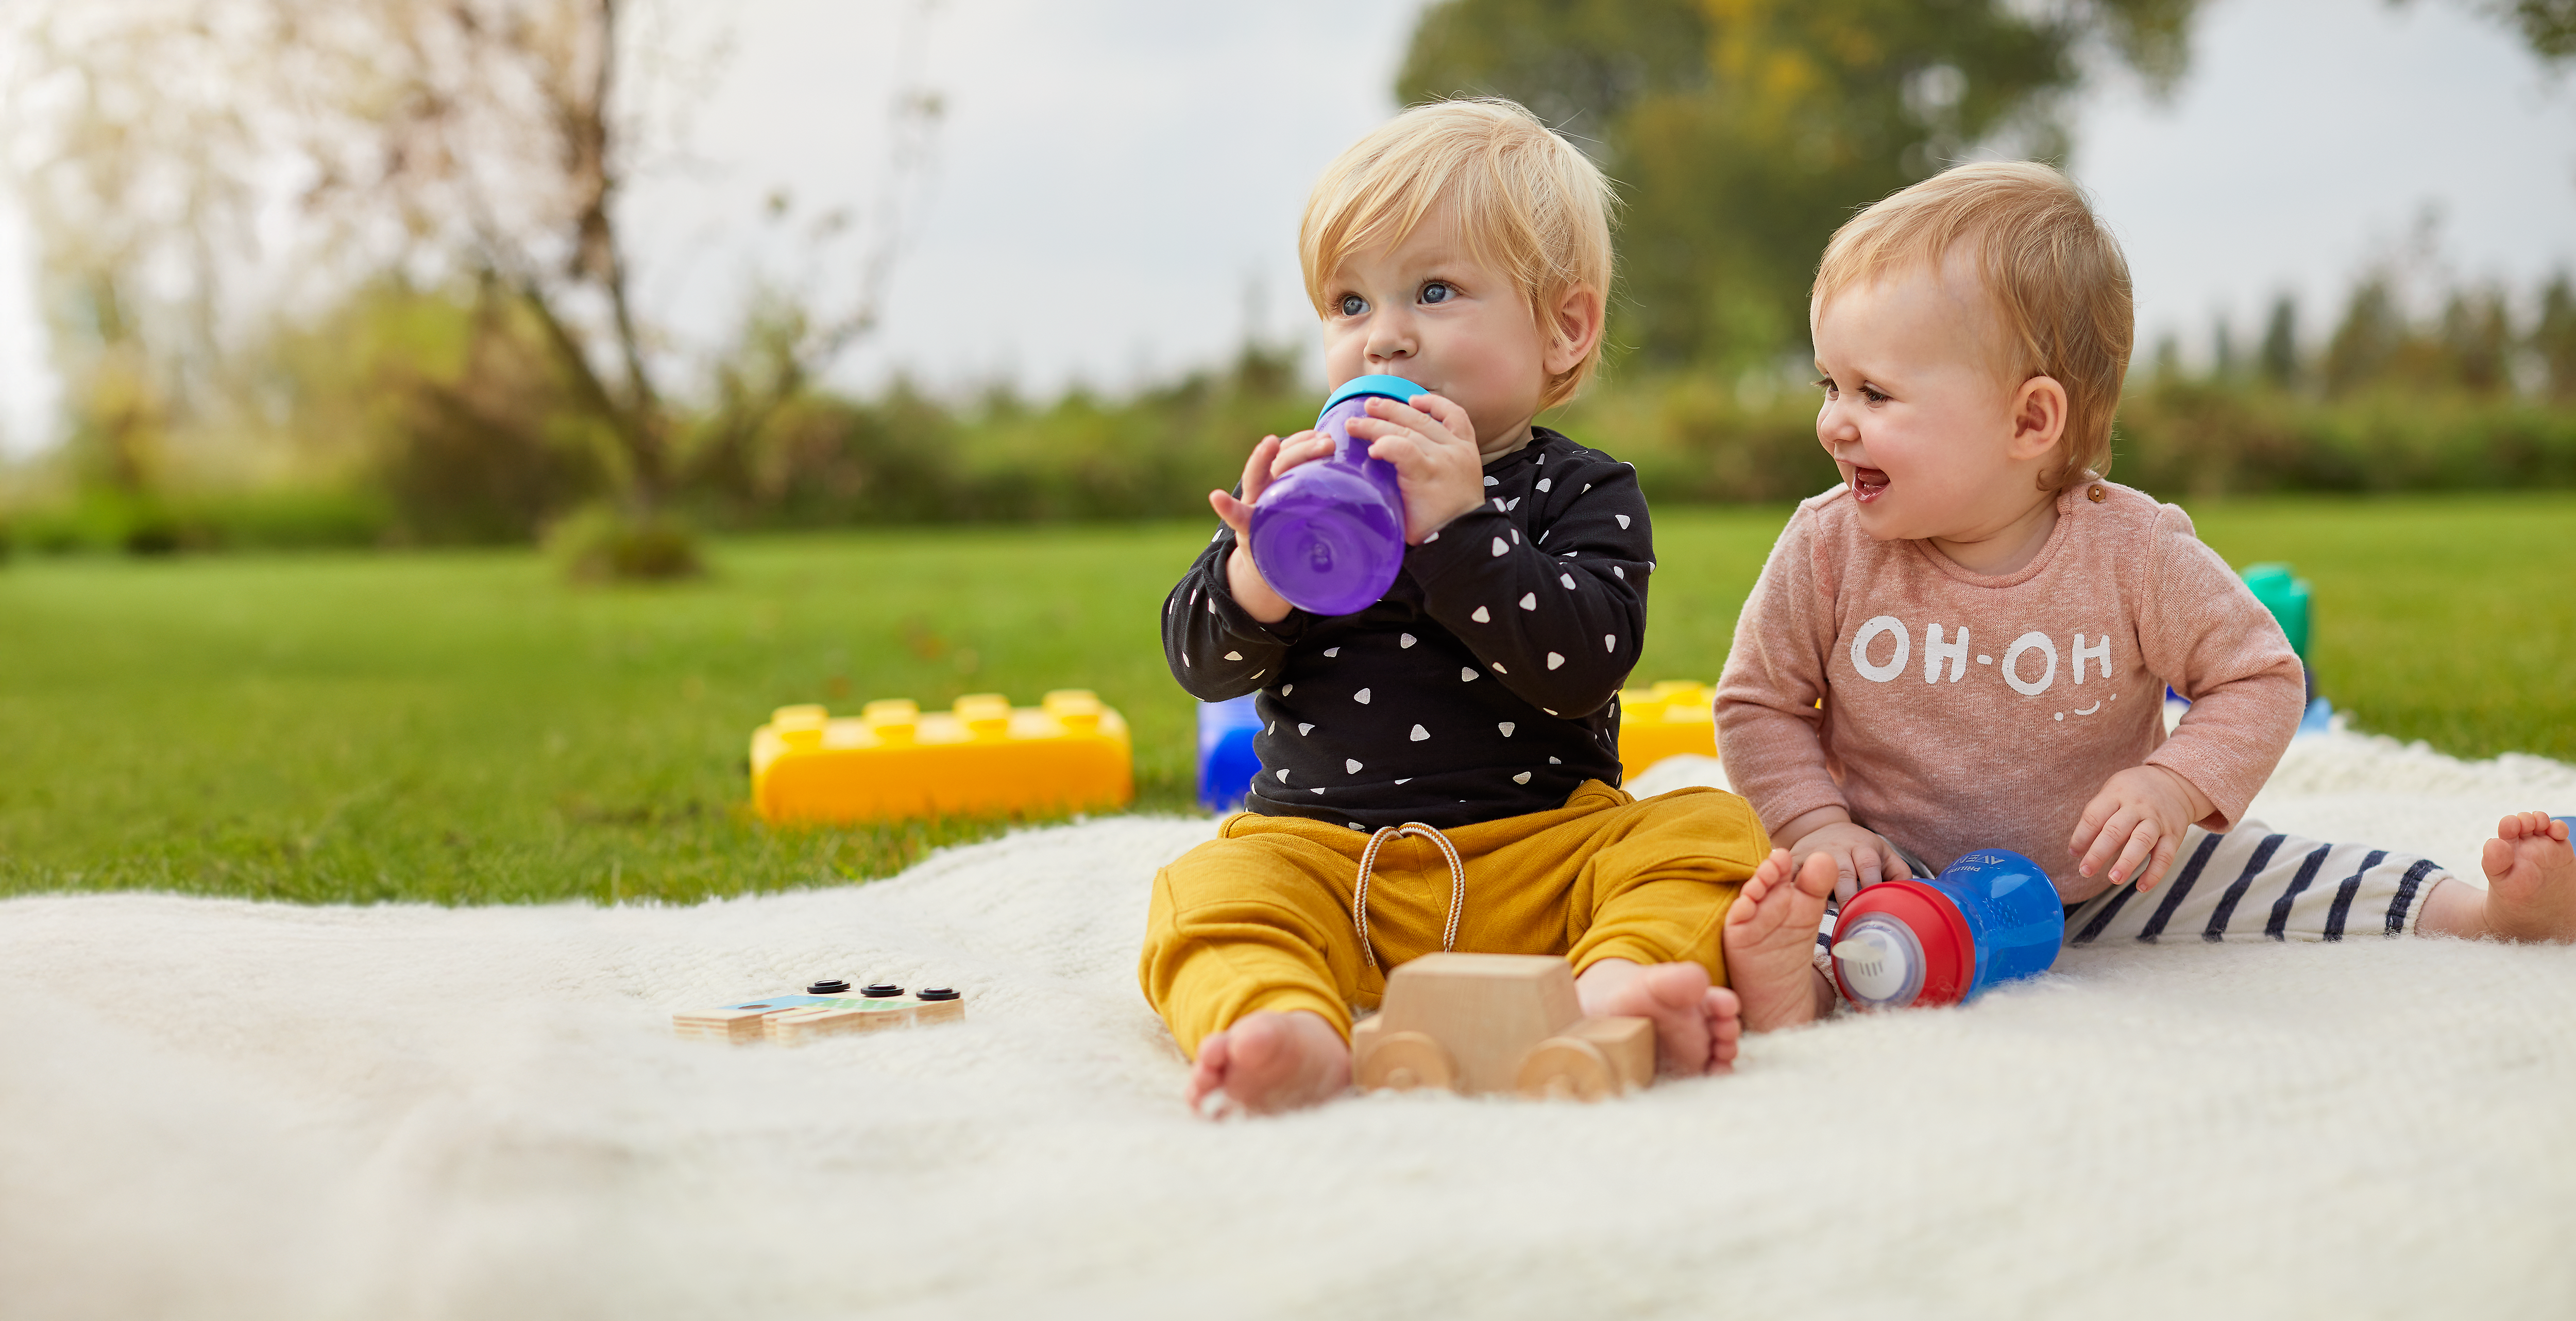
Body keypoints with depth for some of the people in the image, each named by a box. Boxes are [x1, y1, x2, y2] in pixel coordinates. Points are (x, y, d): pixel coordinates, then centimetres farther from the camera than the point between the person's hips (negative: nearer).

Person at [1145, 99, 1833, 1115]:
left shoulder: (1583, 493, 2)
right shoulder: (1303, 478, 10)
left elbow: (1582, 667, -16)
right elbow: (1202, 665, 2)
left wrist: (1457, 526, -25)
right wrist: (1258, 567, -19)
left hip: (1543, 850, -1)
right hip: (1318, 840, 1)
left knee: (1709, 833, -21)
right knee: (1209, 893, -26)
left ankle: (1617, 980, -48)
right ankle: (1288, 1033, -54)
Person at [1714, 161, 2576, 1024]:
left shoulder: (2134, 554, -13)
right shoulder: (1827, 550, -12)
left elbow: (2260, 679, -3)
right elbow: (1759, 703, 0)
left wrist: (2173, 789, -19)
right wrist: (1817, 825, -15)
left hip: (2107, 877, 1)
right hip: (1909, 880, -1)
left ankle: (2487, 914, 2)